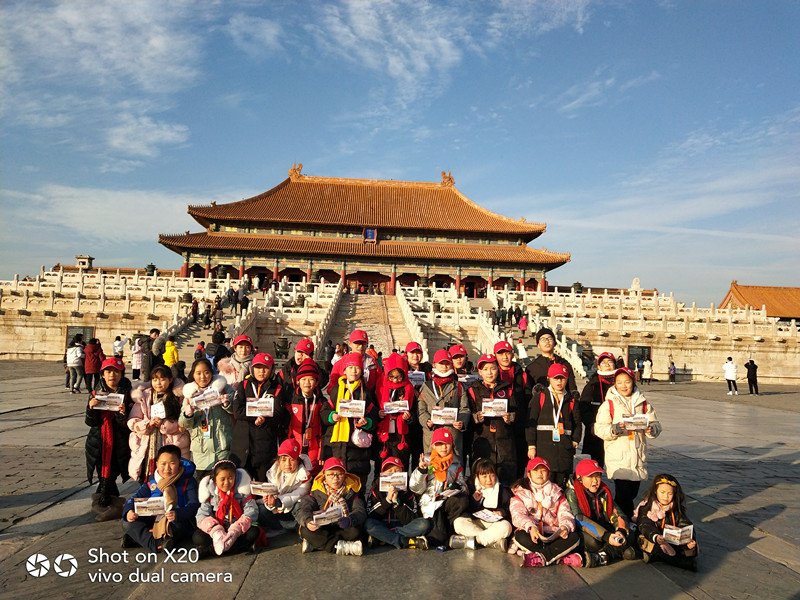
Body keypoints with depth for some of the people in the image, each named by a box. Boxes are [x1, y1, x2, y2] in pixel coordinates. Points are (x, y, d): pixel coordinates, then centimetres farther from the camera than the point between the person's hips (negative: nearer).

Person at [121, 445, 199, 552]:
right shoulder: (151, 482, 9)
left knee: (179, 526, -37)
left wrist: (178, 514, -35)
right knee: (127, 522, -14)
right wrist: (129, 511, -19)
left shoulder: (188, 482, -4)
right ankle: (155, 544, -32)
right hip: (153, 521, 4)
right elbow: (134, 499, 5)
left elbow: (194, 504, -15)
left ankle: (137, 539, -25)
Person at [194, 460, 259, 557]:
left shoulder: (241, 490, -4)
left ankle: (209, 549, -27)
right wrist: (216, 531, -29)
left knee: (254, 532, -30)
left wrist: (236, 529, -30)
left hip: (238, 531, 0)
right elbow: (202, 515, -9)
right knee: (197, 537, -26)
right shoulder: (209, 491, -2)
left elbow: (251, 511, -12)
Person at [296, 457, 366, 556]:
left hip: (343, 529, 0)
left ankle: (315, 544, -22)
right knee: (305, 531, -28)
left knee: (355, 531, -32)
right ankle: (344, 547, -28)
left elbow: (360, 511, -12)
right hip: (321, 528, 1)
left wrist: (349, 520, -37)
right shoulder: (317, 492, 1)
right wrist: (308, 521, -35)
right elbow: (303, 510, -10)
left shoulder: (351, 491, 0)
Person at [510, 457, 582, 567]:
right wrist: (530, 527, -29)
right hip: (532, 534, -2)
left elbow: (565, 514, 5)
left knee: (574, 537, -24)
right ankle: (563, 558, -30)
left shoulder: (556, 493, 18)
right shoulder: (521, 494, 10)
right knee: (520, 536, -34)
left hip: (553, 536, 2)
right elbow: (517, 515, -7)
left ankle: (540, 558, -31)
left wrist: (565, 526, -20)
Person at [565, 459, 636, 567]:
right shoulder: (572, 493, -13)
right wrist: (605, 536, -31)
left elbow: (615, 512, 1)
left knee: (628, 536, -17)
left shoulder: (604, 491, 7)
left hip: (604, 528, 6)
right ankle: (618, 551, -18)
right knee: (592, 542, -37)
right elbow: (580, 520, -23)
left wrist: (620, 530, -22)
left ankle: (602, 556, -25)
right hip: (583, 531, -6)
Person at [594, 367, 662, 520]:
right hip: (618, 458, -4)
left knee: (633, 492, 12)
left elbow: (656, 425, 10)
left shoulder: (643, 403, 11)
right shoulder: (609, 404, 0)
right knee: (623, 493, -10)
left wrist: (652, 429, -13)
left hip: (638, 458, 4)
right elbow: (599, 428, -4)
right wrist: (613, 429, -23)